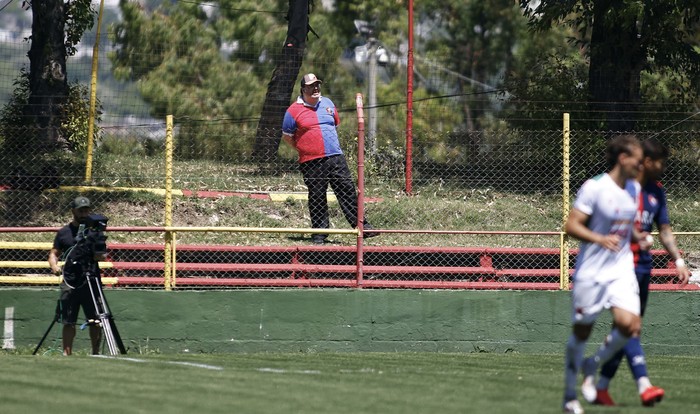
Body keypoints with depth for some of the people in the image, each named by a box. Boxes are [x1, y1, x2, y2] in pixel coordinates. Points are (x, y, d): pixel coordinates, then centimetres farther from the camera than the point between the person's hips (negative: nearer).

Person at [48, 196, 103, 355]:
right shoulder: (64, 232, 9)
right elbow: (54, 253, 11)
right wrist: (54, 265, -11)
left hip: (91, 282, -1)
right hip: (70, 282, 1)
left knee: (95, 321, -3)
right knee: (68, 322, 2)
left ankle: (96, 353, 3)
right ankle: (66, 354, 4)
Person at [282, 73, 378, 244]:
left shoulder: (327, 103, 13)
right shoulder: (294, 110, -3)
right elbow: (286, 136, 4)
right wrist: (304, 148, 2)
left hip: (336, 157, 4)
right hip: (312, 163, -4)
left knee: (348, 191, 1)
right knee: (317, 198, 1)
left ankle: (361, 226, 3)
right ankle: (319, 235, 7)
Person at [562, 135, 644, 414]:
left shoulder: (634, 189, 8)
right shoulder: (594, 187, -14)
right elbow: (571, 225, -18)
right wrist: (601, 239, -31)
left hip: (622, 270, 5)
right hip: (591, 272, -5)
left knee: (629, 324, -15)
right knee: (581, 331, 4)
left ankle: (592, 367, 11)